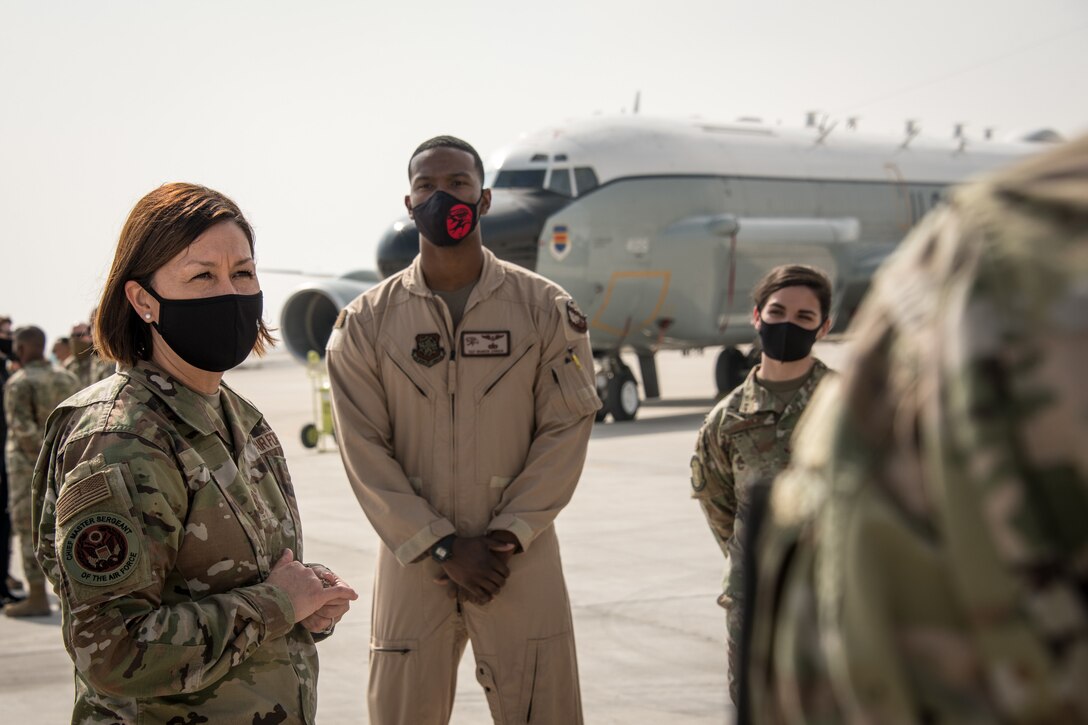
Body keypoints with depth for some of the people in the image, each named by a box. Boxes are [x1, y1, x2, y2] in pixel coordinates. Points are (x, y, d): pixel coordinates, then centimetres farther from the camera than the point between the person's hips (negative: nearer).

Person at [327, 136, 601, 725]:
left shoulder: (545, 308, 2)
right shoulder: (366, 322, 2)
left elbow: (566, 427, -1)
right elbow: (365, 450, -2)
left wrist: (509, 534, -10)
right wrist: (442, 548, -9)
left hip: (521, 560, 0)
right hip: (412, 561, 0)